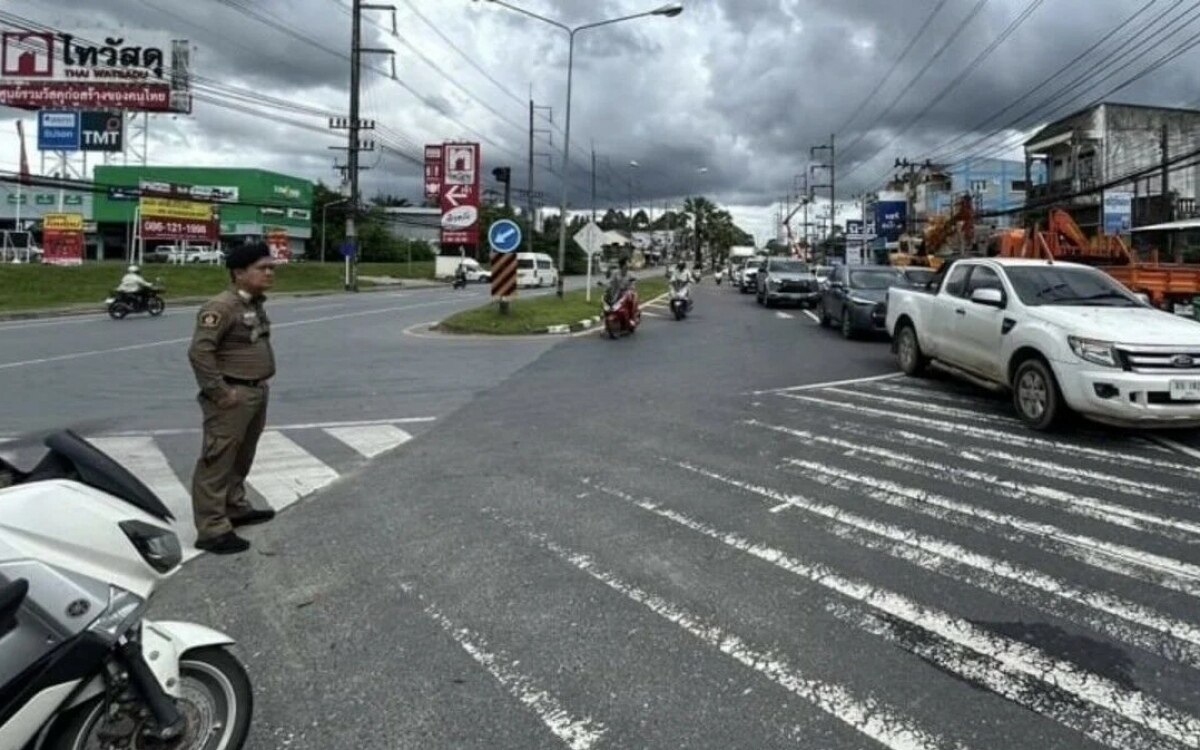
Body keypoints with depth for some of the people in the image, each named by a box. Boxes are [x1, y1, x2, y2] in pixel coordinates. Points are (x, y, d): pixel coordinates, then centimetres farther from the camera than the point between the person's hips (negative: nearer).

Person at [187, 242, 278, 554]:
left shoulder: (255, 305, 12)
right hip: (233, 397, -10)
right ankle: (213, 530, 0)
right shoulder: (222, 306, -18)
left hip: (257, 393, 10)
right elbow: (199, 351, -24)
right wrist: (219, 392, -22)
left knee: (241, 458, 22)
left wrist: (260, 385, 16)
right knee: (217, 462, -4)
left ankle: (236, 507, 37)